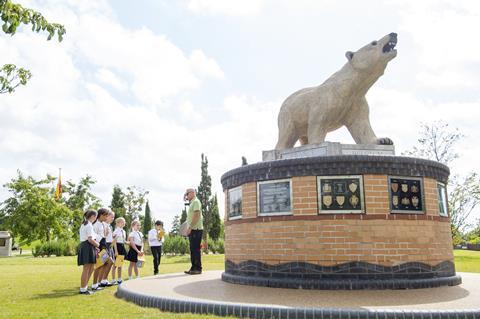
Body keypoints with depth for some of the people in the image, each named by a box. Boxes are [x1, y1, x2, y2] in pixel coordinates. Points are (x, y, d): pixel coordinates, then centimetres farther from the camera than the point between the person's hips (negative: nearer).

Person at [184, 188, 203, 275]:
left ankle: (198, 268, -4)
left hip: (196, 229, -10)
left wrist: (190, 227, -20)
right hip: (192, 230, 10)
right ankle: (194, 268, 15)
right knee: (193, 250, 10)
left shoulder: (196, 202, -8)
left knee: (196, 249, -8)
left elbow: (196, 215, -18)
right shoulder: (192, 203, 22)